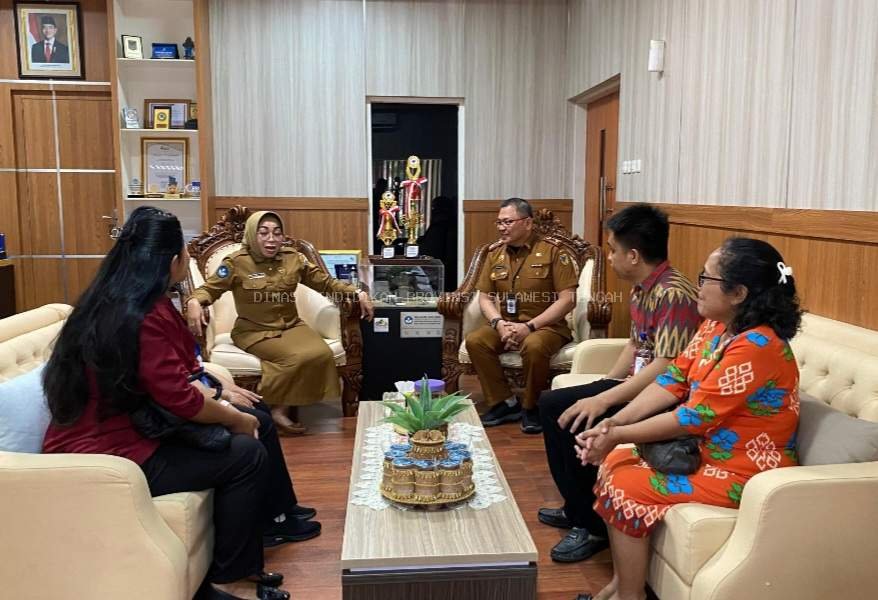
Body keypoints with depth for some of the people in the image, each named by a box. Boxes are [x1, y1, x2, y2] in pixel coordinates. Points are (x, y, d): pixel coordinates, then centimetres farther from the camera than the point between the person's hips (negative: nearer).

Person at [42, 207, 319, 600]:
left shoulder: (121, 301, 5)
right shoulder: (142, 317, -27)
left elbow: (172, 376, 14)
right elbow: (180, 399, -26)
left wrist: (220, 391, 6)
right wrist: (234, 417, -10)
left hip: (127, 427, 10)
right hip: (107, 454, -10)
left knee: (258, 420, 10)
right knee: (247, 454, -16)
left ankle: (278, 516, 29)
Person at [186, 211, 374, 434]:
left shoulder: (294, 259, 4)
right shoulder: (236, 262, -5)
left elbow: (326, 282, 11)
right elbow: (209, 289, -4)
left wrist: (358, 293, 0)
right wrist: (194, 302, -28)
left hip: (291, 325, 4)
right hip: (254, 330, -4)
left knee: (321, 354, -26)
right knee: (299, 357, -31)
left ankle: (284, 406, -10)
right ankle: (275, 408, -9)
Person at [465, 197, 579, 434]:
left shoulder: (553, 251, -7)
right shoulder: (495, 254, 8)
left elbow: (567, 299, -13)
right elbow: (484, 298, 8)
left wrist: (529, 326, -21)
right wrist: (499, 323, -14)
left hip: (545, 326, -5)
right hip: (505, 325, 5)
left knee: (534, 346, -37)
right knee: (474, 341, -23)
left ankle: (532, 408, -11)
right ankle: (505, 403, -8)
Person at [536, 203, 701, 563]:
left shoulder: (674, 295, -24)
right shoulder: (642, 288, 7)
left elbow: (665, 368, -31)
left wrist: (603, 400, -30)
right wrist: (603, 386, 13)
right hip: (635, 385, 10)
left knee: (575, 422, -26)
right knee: (552, 405, 9)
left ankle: (593, 527, -5)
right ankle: (577, 508, 19)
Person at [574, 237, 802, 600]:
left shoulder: (755, 346, -27)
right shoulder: (716, 326, 1)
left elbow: (695, 417, -26)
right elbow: (673, 382, -1)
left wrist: (618, 435, -18)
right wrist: (614, 422, -12)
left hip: (744, 472, -9)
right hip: (706, 450, 9)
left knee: (625, 486, -15)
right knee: (616, 462, 4)